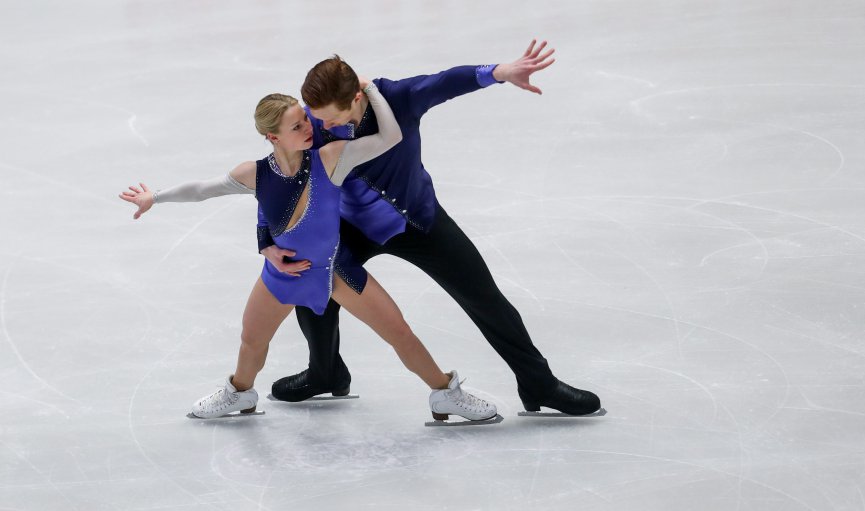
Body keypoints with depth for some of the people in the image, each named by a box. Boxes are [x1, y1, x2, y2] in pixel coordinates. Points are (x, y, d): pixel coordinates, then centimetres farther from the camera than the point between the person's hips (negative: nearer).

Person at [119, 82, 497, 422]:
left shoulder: (328, 158, -31)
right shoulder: (256, 175, -26)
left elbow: (391, 136, -38)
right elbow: (203, 189, -10)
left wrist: (369, 89, -32)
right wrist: (155, 198, -4)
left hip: (336, 268, -1)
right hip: (284, 272, 1)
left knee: (399, 332, 4)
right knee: (252, 341, 21)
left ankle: (445, 394, 27)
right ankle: (240, 392, 55)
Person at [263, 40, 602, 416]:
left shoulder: (395, 98, -32)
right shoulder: (312, 124, -26)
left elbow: (446, 83, -49)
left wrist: (498, 72, -68)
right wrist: (268, 243, -27)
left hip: (420, 219, -1)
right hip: (356, 226, 1)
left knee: (484, 298, 3)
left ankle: (539, 385, 22)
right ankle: (326, 374, 28)